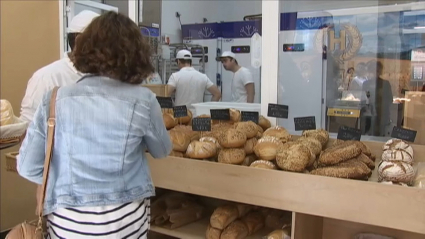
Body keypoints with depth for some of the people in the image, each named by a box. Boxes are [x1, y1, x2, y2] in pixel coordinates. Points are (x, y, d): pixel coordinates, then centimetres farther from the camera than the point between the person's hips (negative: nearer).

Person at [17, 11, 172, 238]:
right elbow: (162, 151, 5)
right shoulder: (142, 100, -11)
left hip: (66, 221, 1)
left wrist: (64, 182, 11)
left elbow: (27, 167, -4)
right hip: (124, 219, -1)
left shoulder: (54, 100, -8)